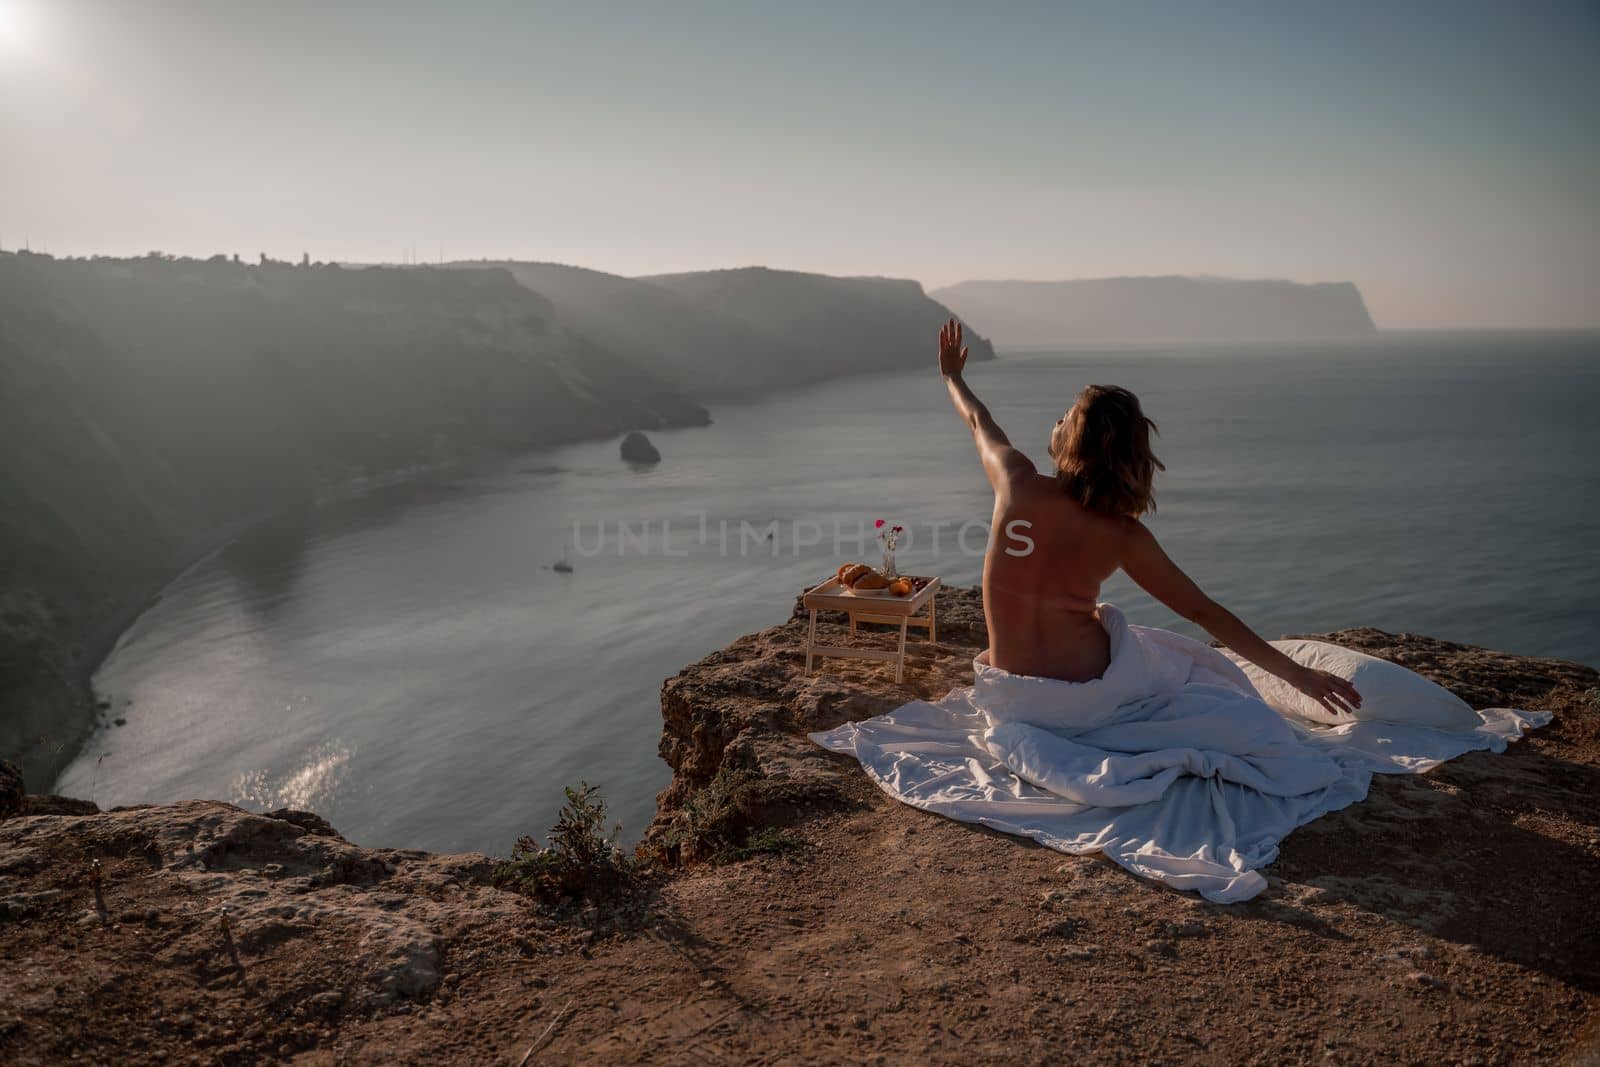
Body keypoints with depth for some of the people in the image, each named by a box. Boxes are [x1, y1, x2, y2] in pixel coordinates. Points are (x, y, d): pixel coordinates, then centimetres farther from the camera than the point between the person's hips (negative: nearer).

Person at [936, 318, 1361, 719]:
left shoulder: (1017, 481, -13)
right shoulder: (1124, 536, -14)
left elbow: (979, 422, 9)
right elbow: (1204, 612, -11)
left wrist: (953, 376, 29)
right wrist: (1298, 673, -4)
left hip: (1012, 699, 3)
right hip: (1089, 695, -2)